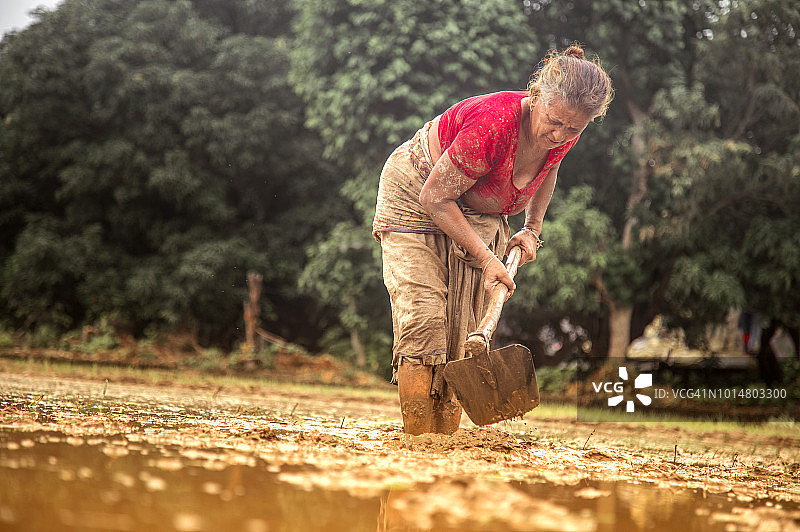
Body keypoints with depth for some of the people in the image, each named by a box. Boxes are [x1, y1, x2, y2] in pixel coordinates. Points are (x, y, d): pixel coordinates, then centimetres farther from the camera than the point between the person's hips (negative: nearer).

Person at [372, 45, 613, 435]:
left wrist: (532, 229, 1)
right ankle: (416, 437, -16)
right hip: (417, 195, -6)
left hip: (478, 213, 6)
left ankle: (446, 436, 0)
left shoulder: (563, 133, -17)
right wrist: (485, 257, -27)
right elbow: (435, 198, -29)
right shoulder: (493, 125, -38)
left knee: (464, 332, -3)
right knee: (423, 315, -19)